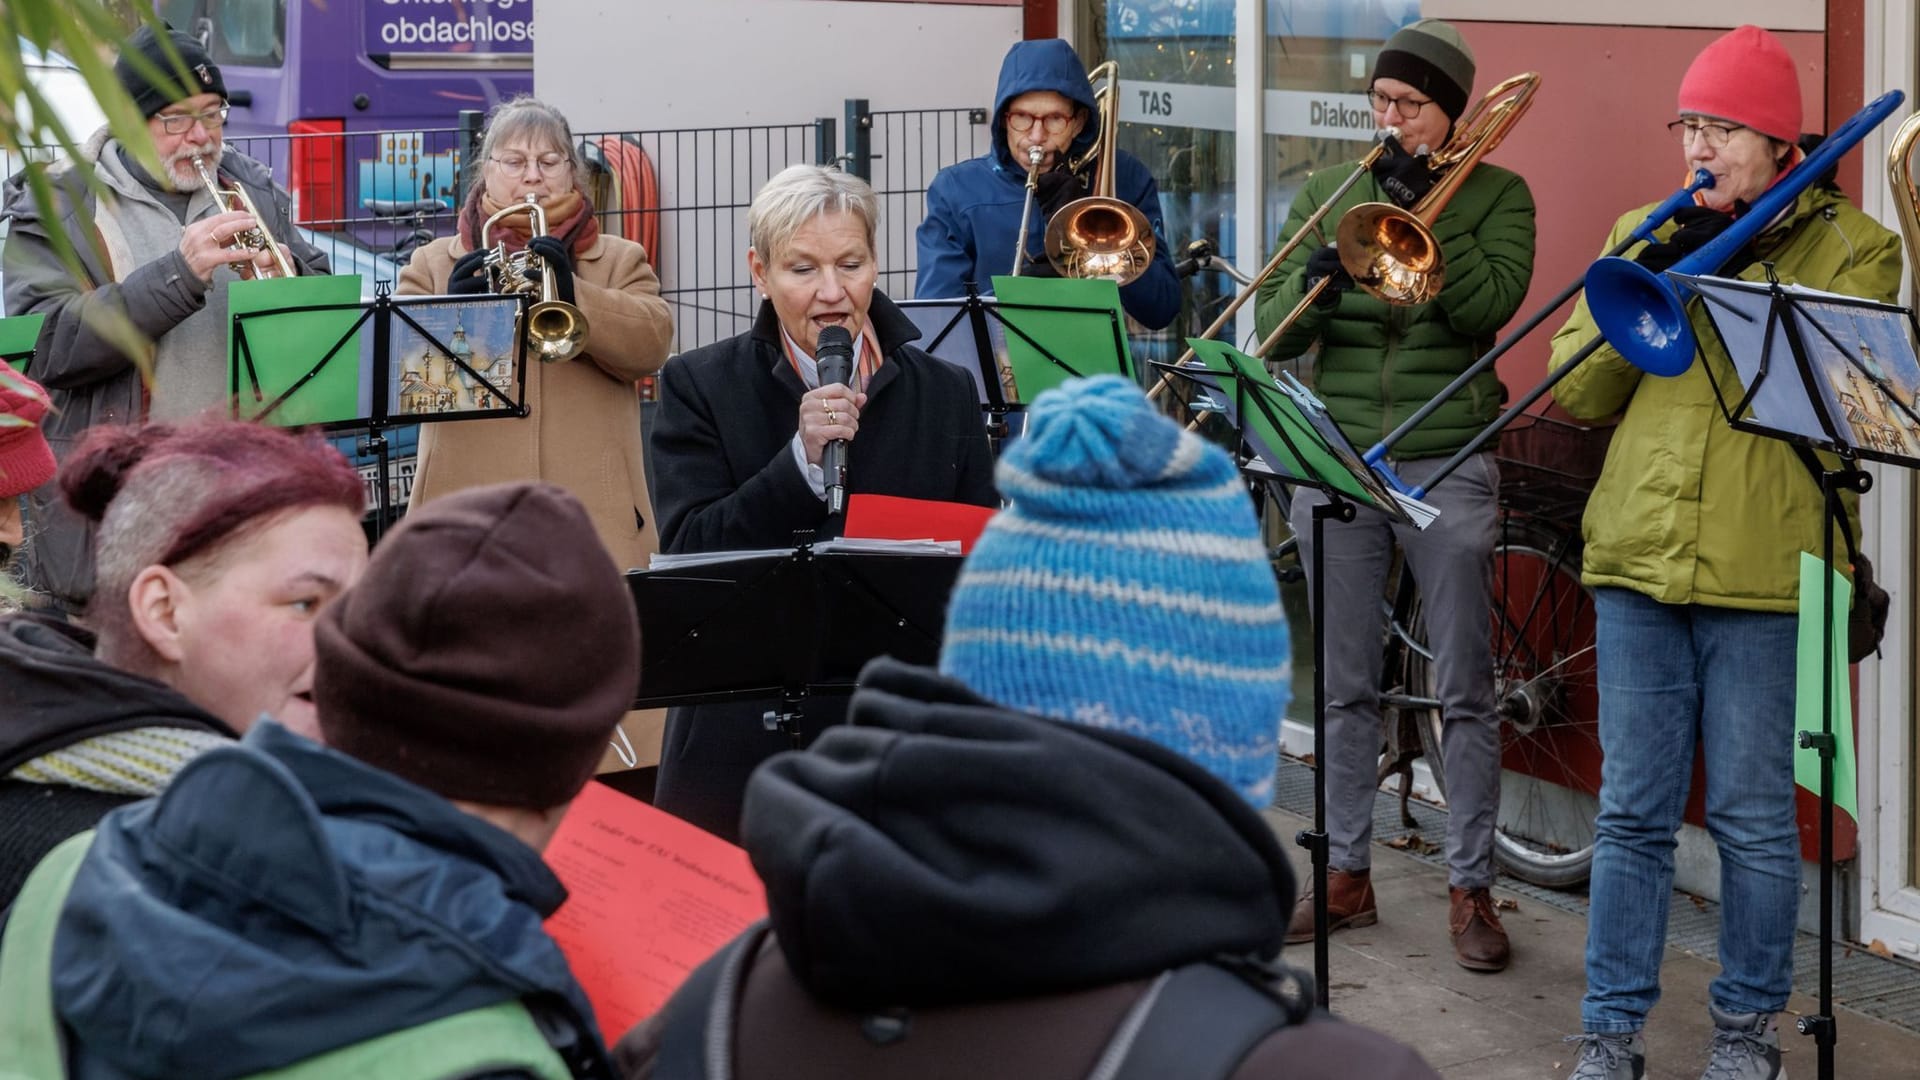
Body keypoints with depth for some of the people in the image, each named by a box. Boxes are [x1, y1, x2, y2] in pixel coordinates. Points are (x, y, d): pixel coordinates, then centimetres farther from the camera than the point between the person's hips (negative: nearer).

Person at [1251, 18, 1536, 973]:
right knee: (1345, 688, 10)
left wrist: (1419, 210, -19)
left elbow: (1492, 301, -15)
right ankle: (1346, 875, 21)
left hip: (1446, 464, -3)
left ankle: (1470, 887, 9)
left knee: (1464, 691, 1)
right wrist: (1307, 291, -19)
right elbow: (1271, 333, 2)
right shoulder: (1322, 195, 9)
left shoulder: (1497, 196, 2)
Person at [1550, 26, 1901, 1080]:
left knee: (1753, 816, 4)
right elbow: (1578, 390, 8)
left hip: (1764, 568, -3)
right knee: (1631, 813, 7)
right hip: (1637, 556, 3)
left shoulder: (1850, 247, 4)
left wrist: (1740, 275, -13)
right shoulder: (1648, 234, 15)